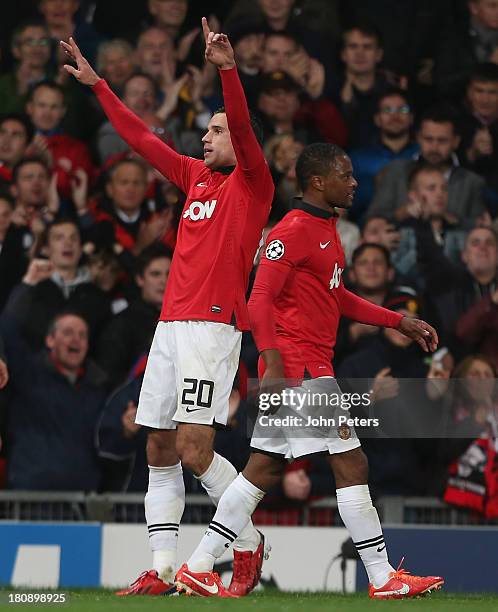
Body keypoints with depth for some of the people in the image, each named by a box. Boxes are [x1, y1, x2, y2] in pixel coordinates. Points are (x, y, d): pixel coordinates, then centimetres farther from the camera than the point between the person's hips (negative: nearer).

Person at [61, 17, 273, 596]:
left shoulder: (251, 182, -1)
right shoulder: (197, 178, 18)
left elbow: (245, 128, -18)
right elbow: (141, 139, 25)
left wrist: (227, 70, -31)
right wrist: (97, 84, 26)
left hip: (213, 325, -8)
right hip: (171, 325, 8)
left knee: (194, 448, -13)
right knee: (160, 449, 4)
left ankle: (249, 543, 5)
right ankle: (161, 570, 6)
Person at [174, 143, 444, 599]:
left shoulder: (327, 229, 19)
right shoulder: (294, 231, -13)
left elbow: (338, 299, 29)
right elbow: (260, 300, -18)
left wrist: (399, 322, 24)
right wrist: (274, 365, -26)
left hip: (312, 365, 10)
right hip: (299, 365, -10)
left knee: (265, 470, 9)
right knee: (351, 462, -8)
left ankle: (198, 568, 10)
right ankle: (383, 579, -4)